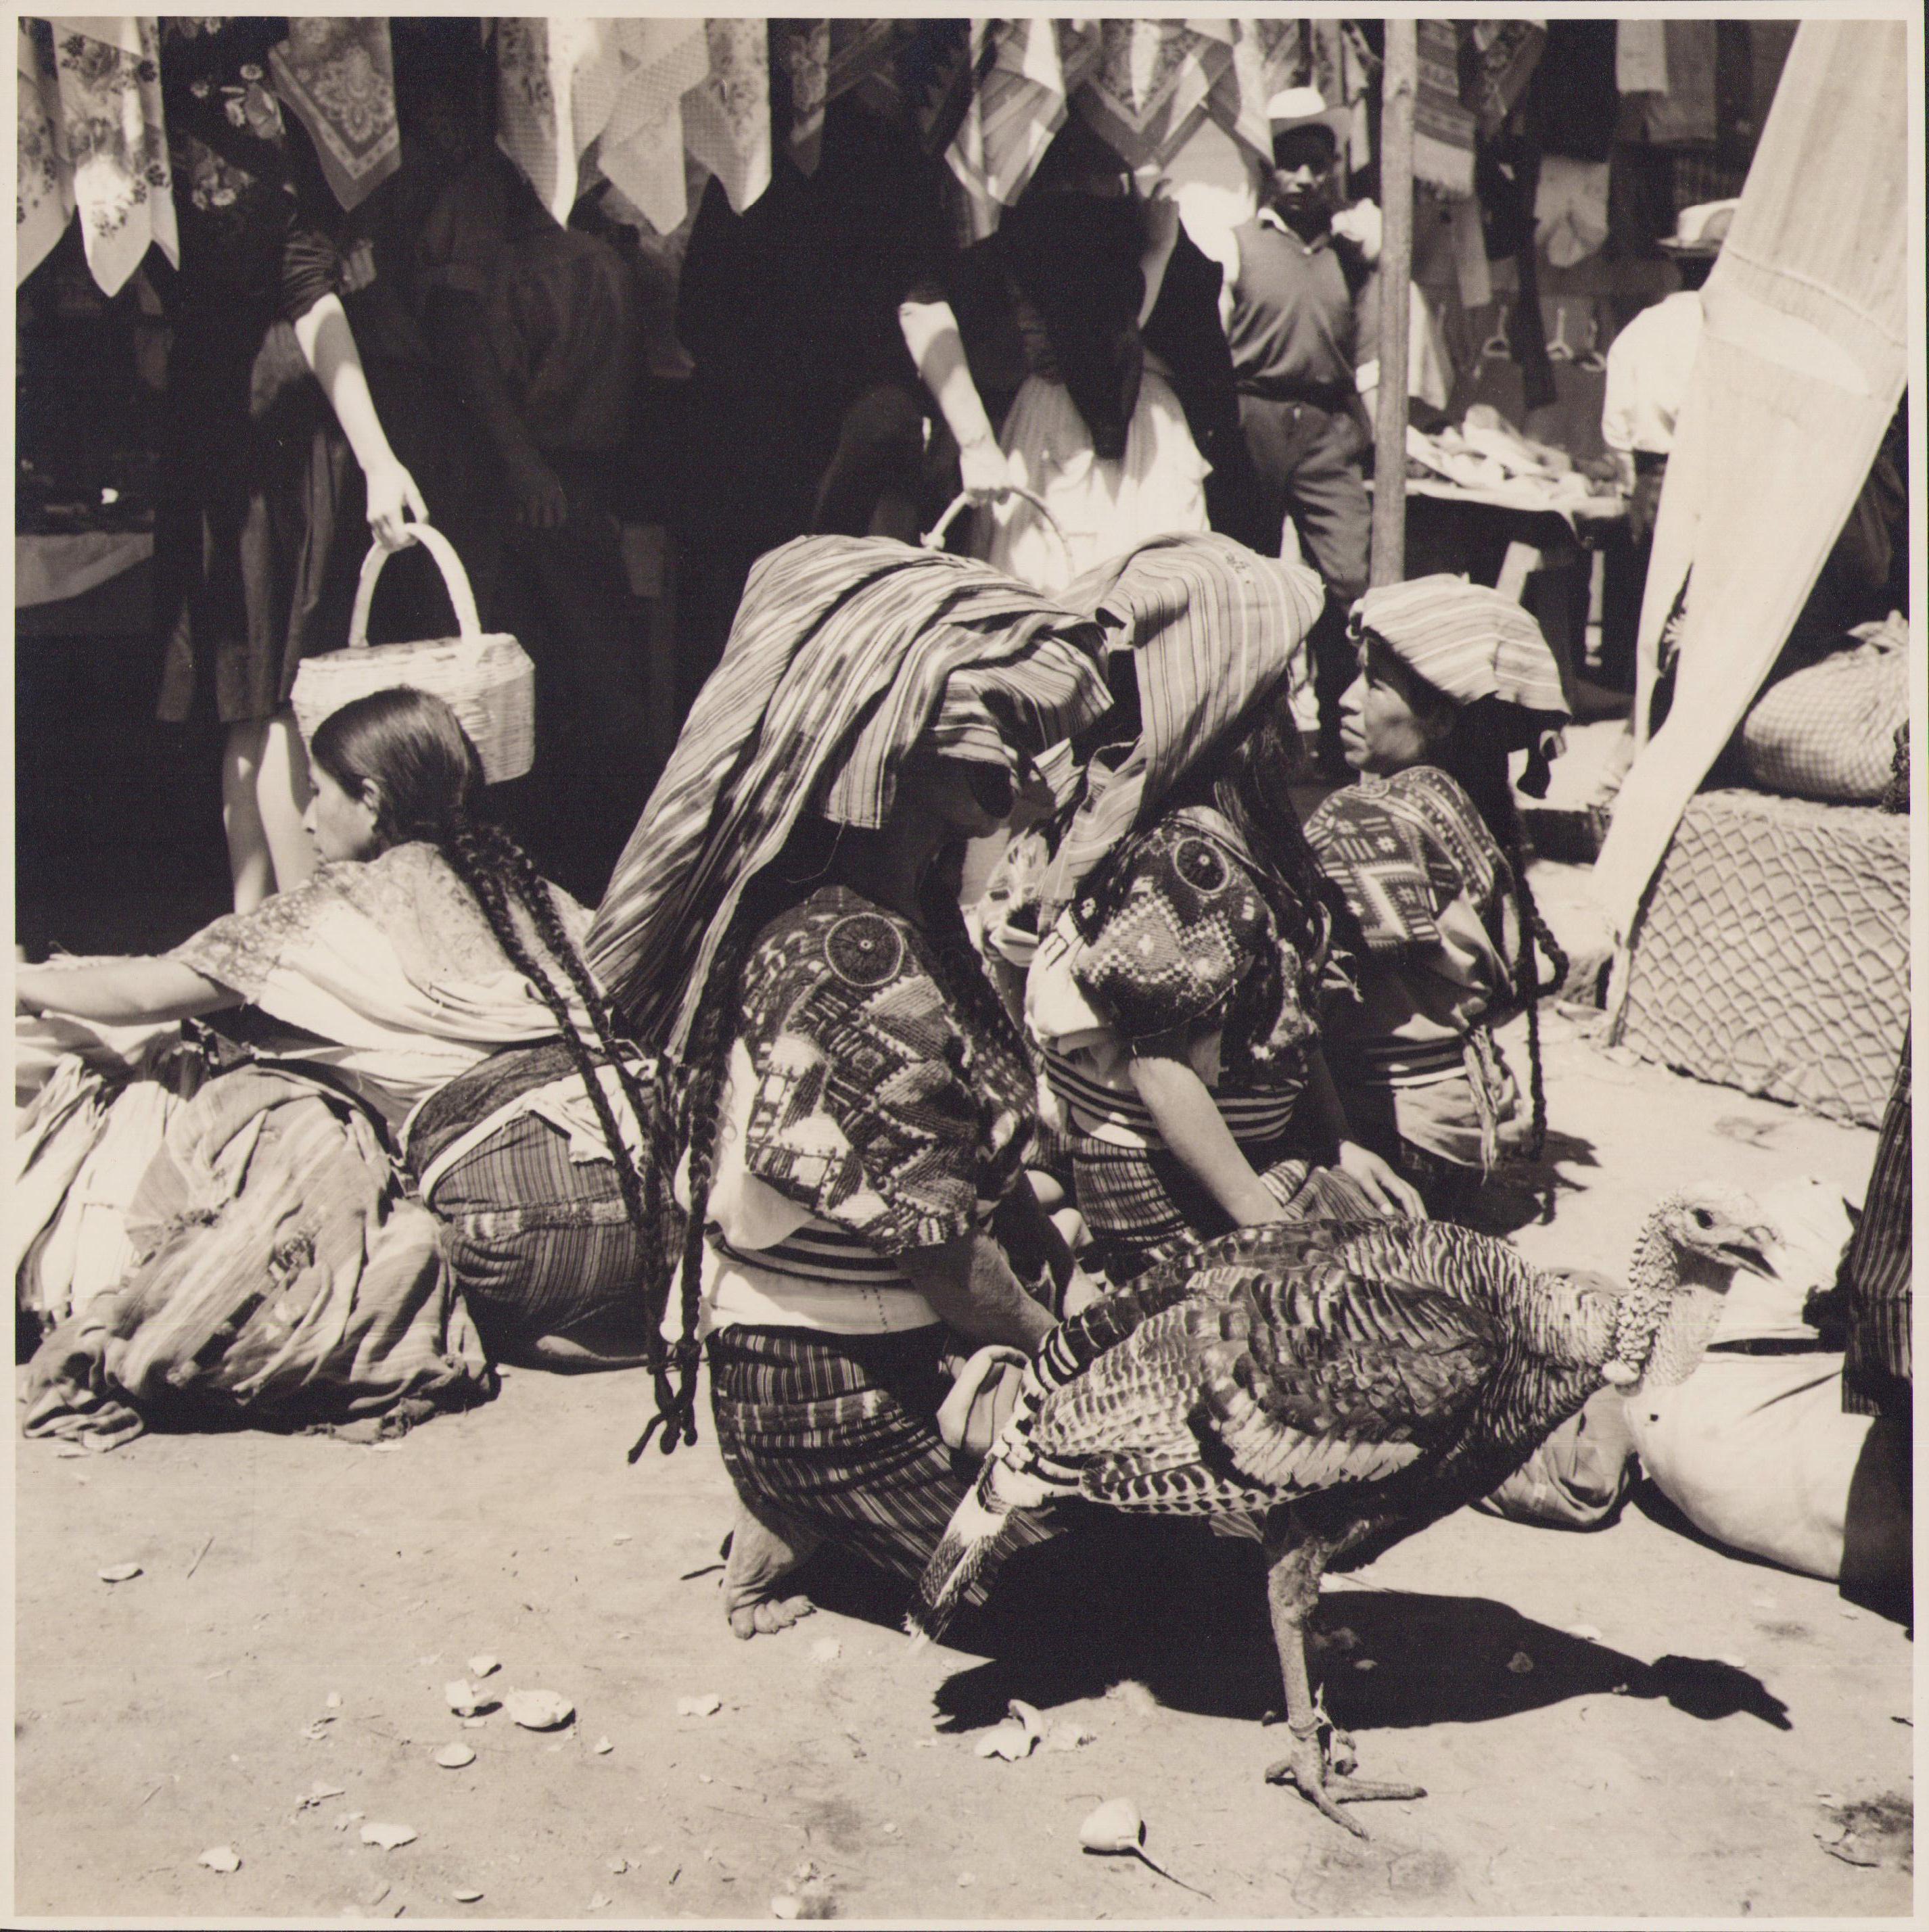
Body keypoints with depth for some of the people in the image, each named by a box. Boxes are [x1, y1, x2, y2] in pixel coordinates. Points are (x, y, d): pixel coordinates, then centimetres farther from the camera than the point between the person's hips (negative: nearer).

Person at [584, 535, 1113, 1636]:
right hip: (841, 1388, -9)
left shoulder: (908, 908, 2)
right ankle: (800, 1534, 7)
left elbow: (981, 1156, 10)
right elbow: (934, 1240, -23)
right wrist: (1055, 1341, -8)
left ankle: (795, 1523, 14)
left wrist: (1069, 1275, 6)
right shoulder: (853, 963, -28)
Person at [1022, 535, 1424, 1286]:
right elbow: (1163, 1071, -23)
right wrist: (1265, 1224, -18)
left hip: (1264, 1158, 9)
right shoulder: (1185, 858, -25)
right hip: (1176, 1203, -9)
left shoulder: (1241, 826, 4)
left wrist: (1338, 1144, 15)